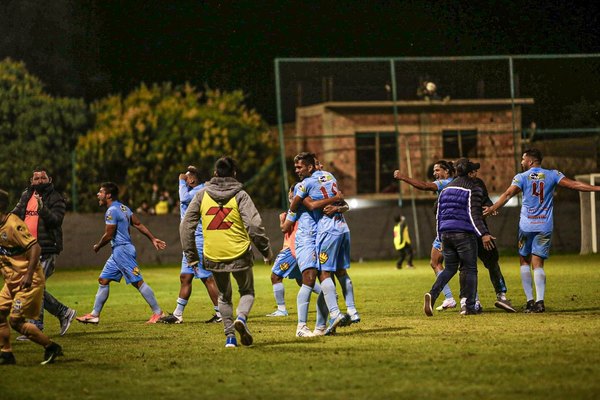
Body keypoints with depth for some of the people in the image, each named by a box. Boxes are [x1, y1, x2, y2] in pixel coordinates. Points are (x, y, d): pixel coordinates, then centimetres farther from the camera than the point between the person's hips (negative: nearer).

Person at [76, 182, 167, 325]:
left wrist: (97, 247, 1)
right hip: (117, 252, 10)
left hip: (122, 250, -10)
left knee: (138, 281, -6)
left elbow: (108, 236, -16)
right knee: (103, 280, 10)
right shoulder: (123, 208, 14)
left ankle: (158, 312, -1)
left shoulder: (112, 211, -16)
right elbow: (139, 224, 15)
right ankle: (95, 315, 13)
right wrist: (153, 239, 16)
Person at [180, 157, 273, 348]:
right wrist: (266, 250, -1)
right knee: (247, 291, 18)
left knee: (224, 296, 21)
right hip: (239, 254, -2)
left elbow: (186, 225, 3)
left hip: (213, 257, 2)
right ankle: (241, 317, -13)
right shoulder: (240, 195, -4)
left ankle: (230, 336, 10)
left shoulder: (202, 194, 4)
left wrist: (191, 255, 10)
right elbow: (254, 225, -12)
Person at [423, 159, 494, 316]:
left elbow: (439, 213, 19)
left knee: (450, 268, 14)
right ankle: (468, 306, -1)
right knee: (469, 269, 2)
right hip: (464, 235, -6)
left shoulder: (447, 189, 18)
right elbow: (474, 214, -15)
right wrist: (484, 234, -19)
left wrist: (441, 238, 25)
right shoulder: (473, 189, -4)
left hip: (446, 233, 6)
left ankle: (433, 294, -10)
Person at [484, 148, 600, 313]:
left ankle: (530, 300, 4)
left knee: (524, 261, 12)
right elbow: (573, 185, -2)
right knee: (538, 264, 3)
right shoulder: (552, 175, 4)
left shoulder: (521, 177, 0)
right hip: (545, 227, 1)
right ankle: (540, 301, -12)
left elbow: (508, 194, -14)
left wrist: (493, 208, -22)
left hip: (526, 225, -1)